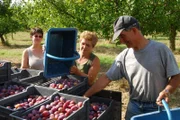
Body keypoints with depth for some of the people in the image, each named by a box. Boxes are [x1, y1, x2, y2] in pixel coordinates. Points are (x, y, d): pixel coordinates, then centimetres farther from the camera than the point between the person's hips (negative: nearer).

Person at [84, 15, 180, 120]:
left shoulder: (160, 49, -11)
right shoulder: (124, 56, -3)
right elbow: (106, 78, -1)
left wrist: (167, 91, -25)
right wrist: (86, 96, -4)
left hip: (157, 107, -2)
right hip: (134, 107, 3)